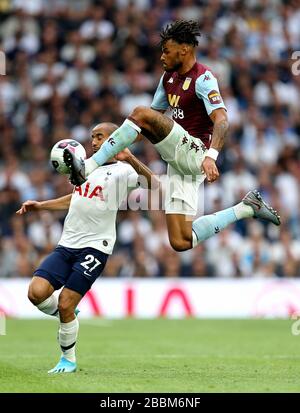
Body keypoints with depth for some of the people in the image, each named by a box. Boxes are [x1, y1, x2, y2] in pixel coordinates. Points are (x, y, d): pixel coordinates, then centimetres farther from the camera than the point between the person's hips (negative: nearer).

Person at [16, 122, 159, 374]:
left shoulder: (121, 171, -5)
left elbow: (153, 185, -22)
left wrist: (131, 160, -35)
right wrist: (39, 205, 26)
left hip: (94, 247, -6)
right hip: (66, 245, 6)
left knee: (65, 305, -11)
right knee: (37, 292, -13)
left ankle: (68, 360, 11)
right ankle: (67, 316, 18)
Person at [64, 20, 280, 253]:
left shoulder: (203, 78, -10)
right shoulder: (169, 78, 16)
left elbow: (222, 122, -22)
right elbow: (155, 113, 26)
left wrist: (211, 156, -39)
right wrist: (121, 145, 14)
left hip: (194, 153, -9)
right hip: (178, 162, 9)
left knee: (141, 114, -25)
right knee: (181, 243, 1)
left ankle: (87, 168, -27)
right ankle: (247, 209, 14)